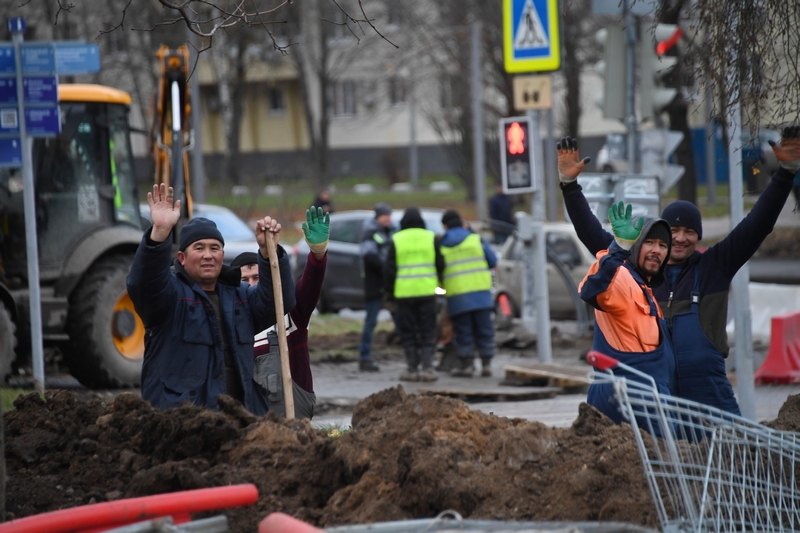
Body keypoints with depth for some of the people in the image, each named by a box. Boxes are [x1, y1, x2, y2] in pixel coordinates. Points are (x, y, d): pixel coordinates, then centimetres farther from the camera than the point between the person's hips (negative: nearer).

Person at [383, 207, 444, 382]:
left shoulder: (396, 240, 1)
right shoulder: (431, 238, 3)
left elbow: (389, 269, 0)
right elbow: (440, 264, 4)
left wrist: (389, 289, 10)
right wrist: (436, 281, 21)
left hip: (404, 292, -1)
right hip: (427, 291, 1)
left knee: (408, 333, 6)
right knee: (427, 332, 5)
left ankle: (412, 369, 4)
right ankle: (427, 367, -4)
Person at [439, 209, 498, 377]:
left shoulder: (441, 245, 4)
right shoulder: (475, 239, 3)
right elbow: (492, 261, 5)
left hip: (457, 296, 0)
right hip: (480, 293, 0)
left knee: (463, 332, 5)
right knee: (484, 330, 6)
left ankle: (466, 364, 6)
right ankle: (486, 364, 6)